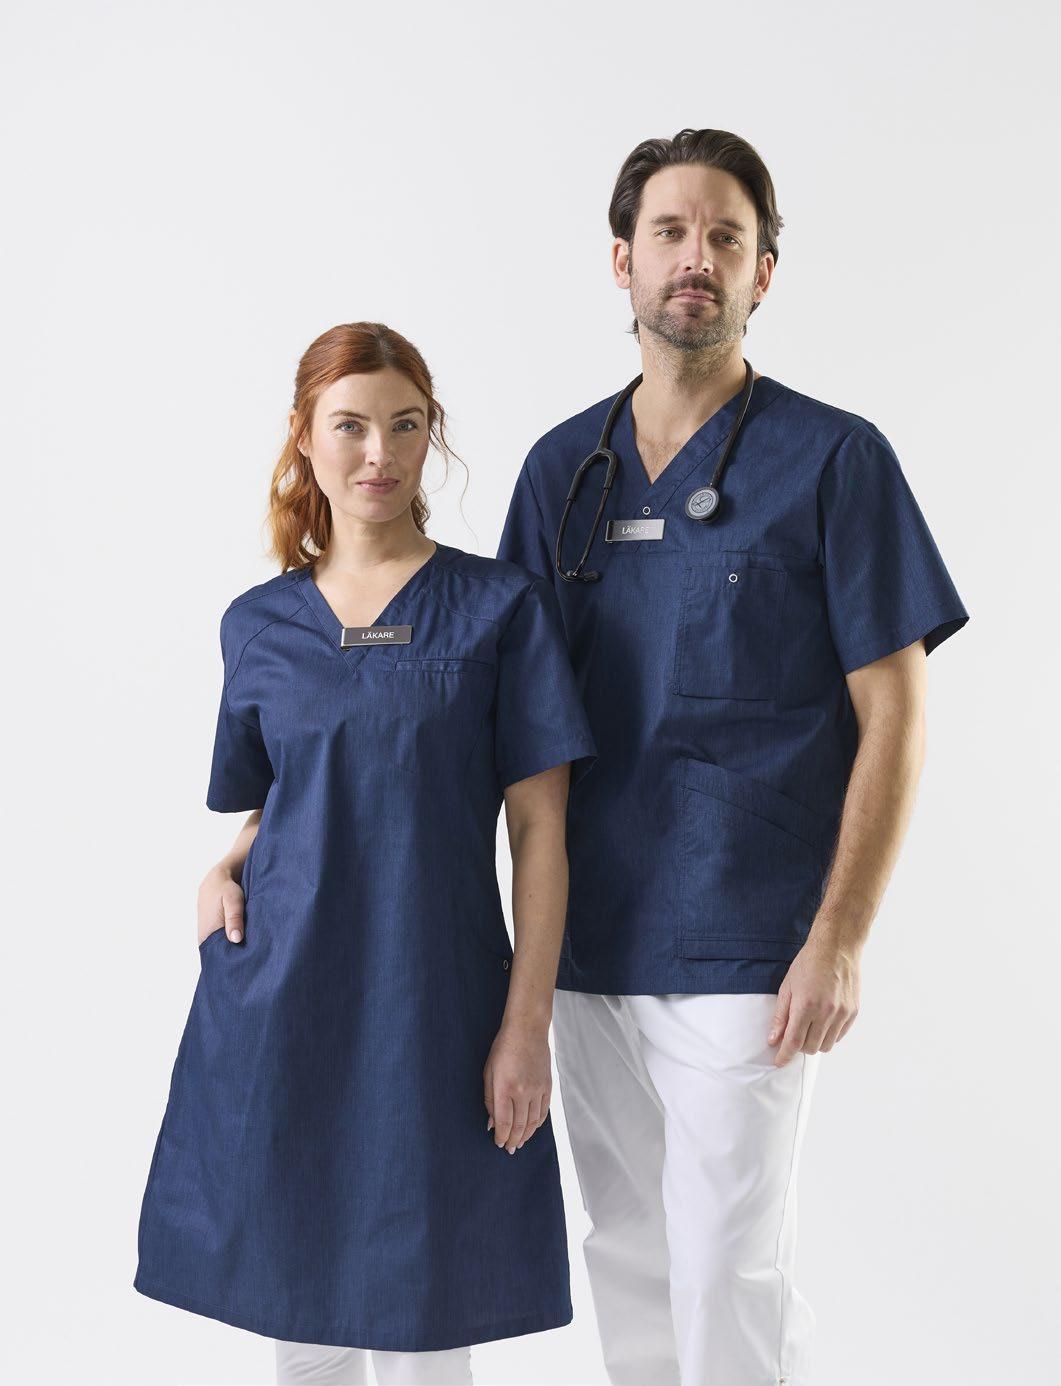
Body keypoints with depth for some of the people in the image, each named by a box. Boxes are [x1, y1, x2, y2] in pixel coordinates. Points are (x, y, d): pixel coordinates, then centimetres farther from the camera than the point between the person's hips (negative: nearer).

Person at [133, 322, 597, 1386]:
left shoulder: (500, 608, -1)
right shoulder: (258, 624, 8)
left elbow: (538, 827, -3)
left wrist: (527, 1023, -9)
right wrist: (223, 872, -3)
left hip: (431, 1007, -3)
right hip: (280, 1001, 3)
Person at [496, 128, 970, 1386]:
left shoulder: (834, 460, -5)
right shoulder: (562, 467, 9)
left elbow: (892, 718, -6)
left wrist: (840, 941, -13)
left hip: (740, 949, -5)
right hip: (588, 939, 5)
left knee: (729, 1271, -1)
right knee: (626, 1257, 14)